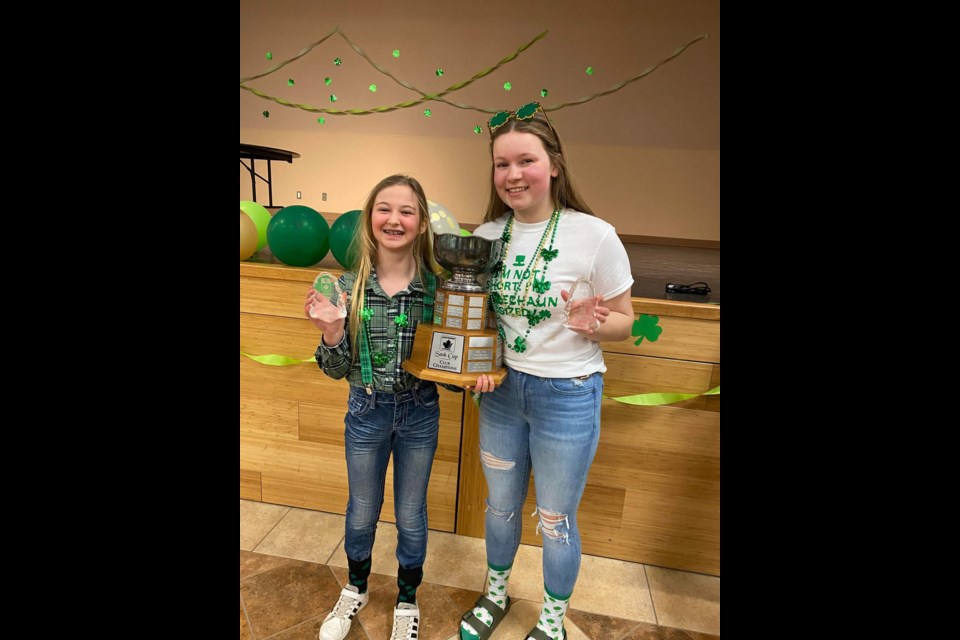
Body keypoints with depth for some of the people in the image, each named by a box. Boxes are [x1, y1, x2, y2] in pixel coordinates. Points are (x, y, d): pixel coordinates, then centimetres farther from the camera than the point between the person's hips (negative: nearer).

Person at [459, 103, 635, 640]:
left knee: (555, 520, 15)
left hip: (568, 395, -4)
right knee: (501, 505, 23)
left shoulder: (595, 236, -16)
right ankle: (496, 595, 53)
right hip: (501, 389, 4)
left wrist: (593, 324, -27)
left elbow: (624, 319, -6)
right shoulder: (487, 235, -2)